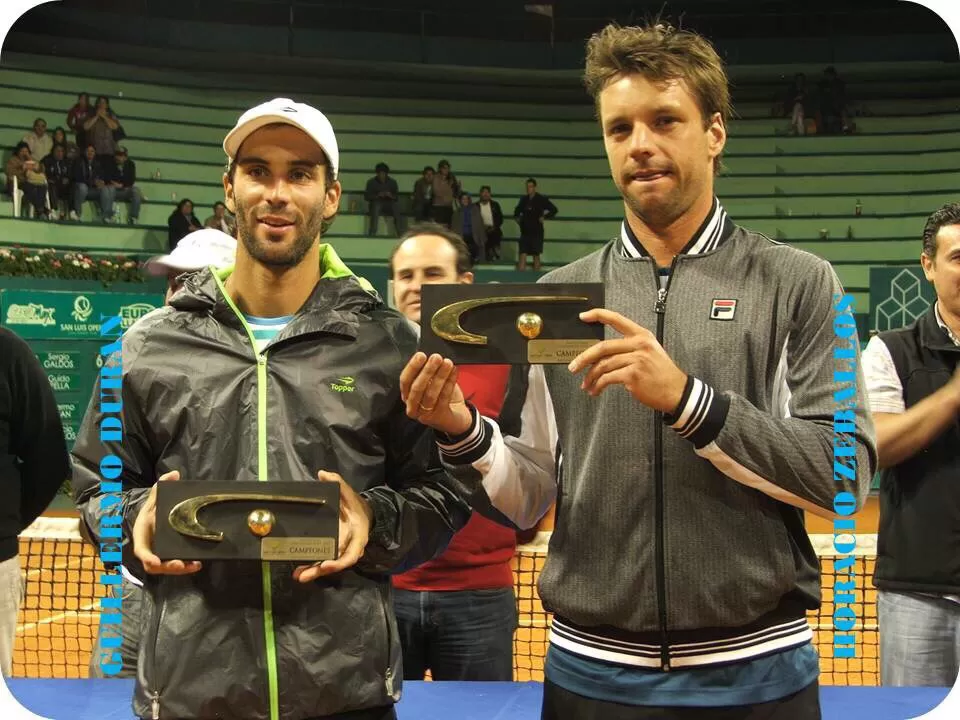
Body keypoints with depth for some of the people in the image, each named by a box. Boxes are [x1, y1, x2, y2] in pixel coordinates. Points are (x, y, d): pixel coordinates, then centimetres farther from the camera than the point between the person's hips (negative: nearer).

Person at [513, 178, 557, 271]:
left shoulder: (541, 199, -4)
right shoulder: (523, 199, 8)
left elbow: (553, 209, -5)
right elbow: (517, 210, 27)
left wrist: (544, 217, -10)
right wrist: (517, 217, 10)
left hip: (536, 232, -3)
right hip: (525, 231, 3)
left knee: (536, 255, 4)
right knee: (522, 254, -4)